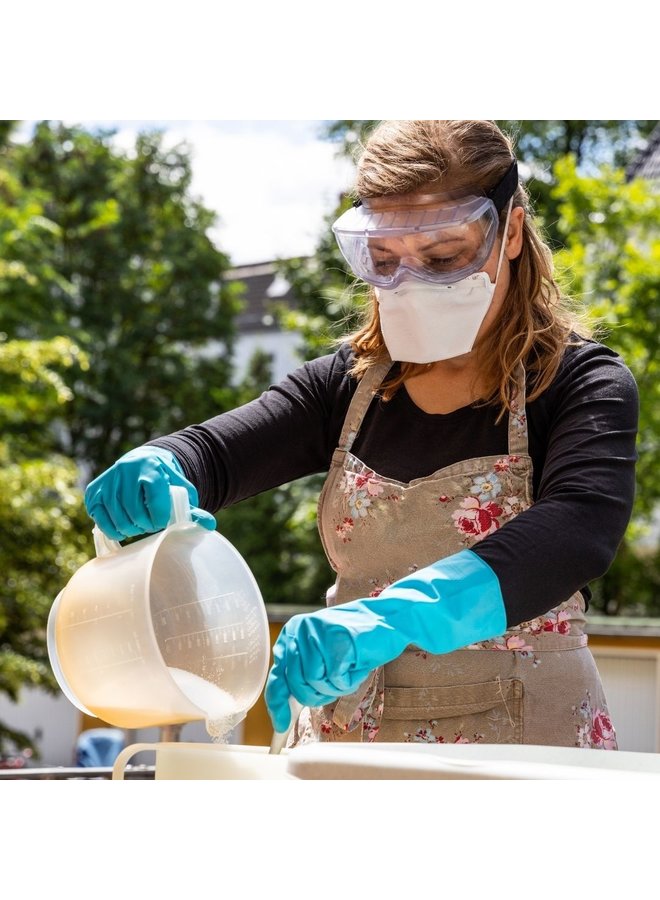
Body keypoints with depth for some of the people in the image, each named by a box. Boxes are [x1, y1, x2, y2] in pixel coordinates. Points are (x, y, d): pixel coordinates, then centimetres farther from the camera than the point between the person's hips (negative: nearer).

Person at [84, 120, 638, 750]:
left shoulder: (583, 385, -11)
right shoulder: (346, 385, 4)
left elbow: (579, 528, -30)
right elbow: (213, 451, -6)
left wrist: (394, 616, -46)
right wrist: (153, 475, -32)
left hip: (523, 744, -4)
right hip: (346, 734, 4)